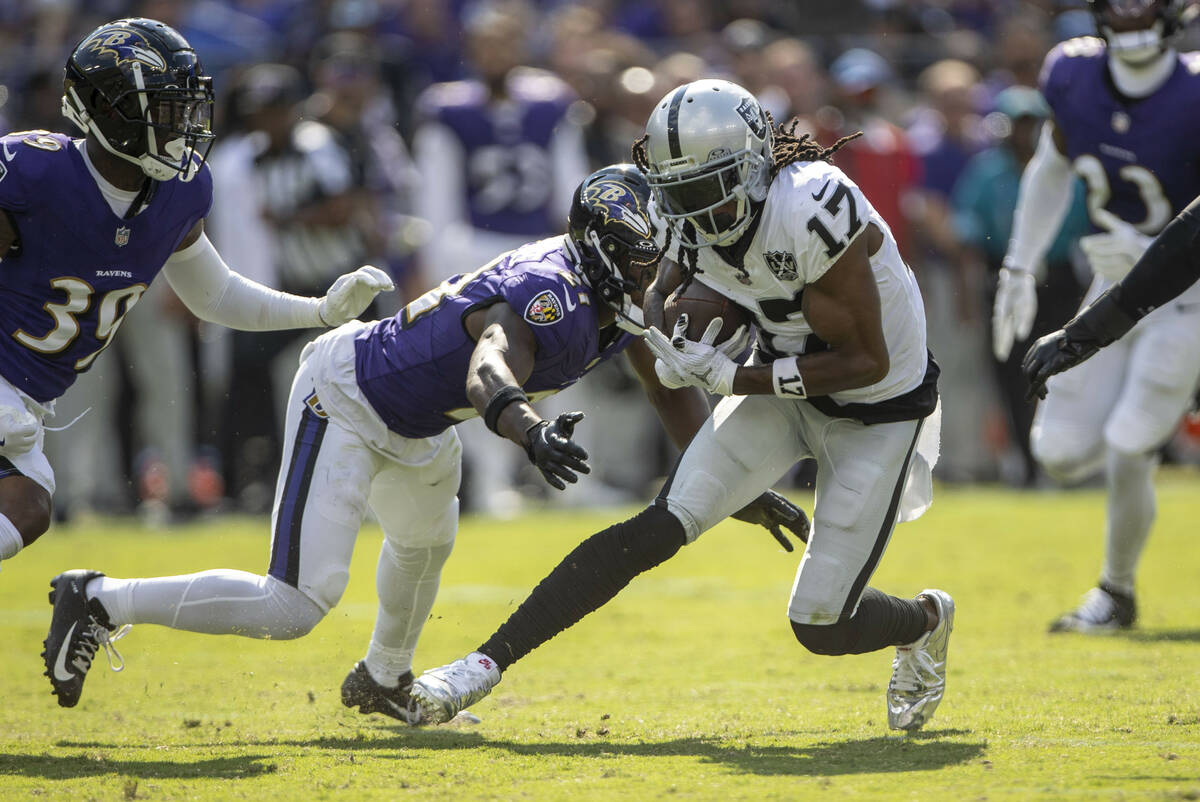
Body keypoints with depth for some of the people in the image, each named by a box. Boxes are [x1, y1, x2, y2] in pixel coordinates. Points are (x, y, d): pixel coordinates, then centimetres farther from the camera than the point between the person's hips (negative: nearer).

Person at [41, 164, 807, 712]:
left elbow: (677, 394, 10)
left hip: (415, 425, 10)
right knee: (295, 606, -19)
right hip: (348, 402, -10)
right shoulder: (549, 296, -32)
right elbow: (492, 371, -53)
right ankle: (102, 601, -6)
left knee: (425, 541, 35)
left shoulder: (626, 300, -4)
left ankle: (384, 682, 64)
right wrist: (533, 433, -74)